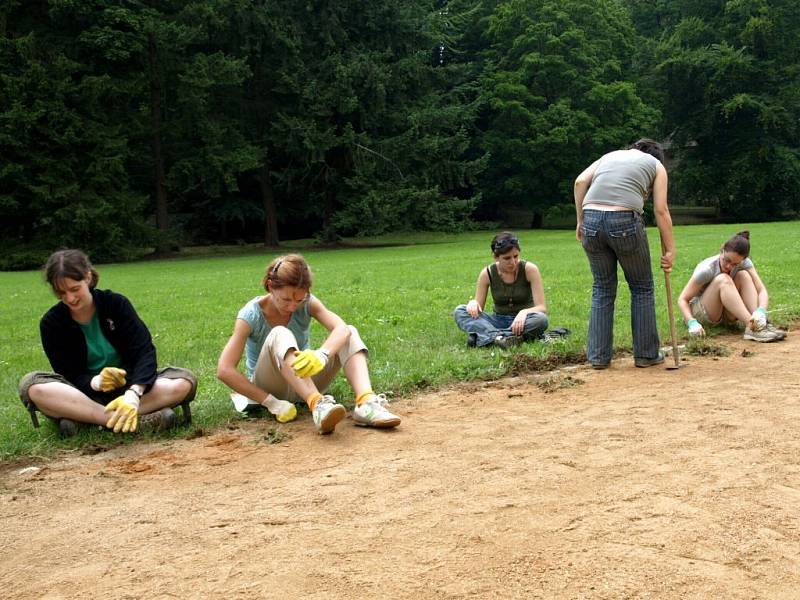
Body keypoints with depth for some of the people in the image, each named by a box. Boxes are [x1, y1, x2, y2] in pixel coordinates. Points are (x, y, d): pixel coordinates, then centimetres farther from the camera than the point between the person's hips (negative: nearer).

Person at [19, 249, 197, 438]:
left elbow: (145, 351, -17)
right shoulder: (51, 323, -6)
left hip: (127, 385, 0)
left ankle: (80, 417, -32)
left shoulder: (116, 304, -8)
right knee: (31, 385, -32)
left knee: (185, 381, -26)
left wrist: (133, 394, -35)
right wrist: (96, 382, -33)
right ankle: (137, 421, -41)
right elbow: (70, 376, -10)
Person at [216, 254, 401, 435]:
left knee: (349, 333, -16)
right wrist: (271, 403, -29)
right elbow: (224, 370, -25)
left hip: (305, 383, 4)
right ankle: (318, 406, -52)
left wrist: (322, 354, -51)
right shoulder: (251, 315, -19)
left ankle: (366, 403, -39)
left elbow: (341, 328, -29)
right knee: (280, 334, -33)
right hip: (269, 386, -3)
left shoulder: (307, 303, -11)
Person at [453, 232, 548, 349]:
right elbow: (478, 308, -3)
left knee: (541, 319, -36)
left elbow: (542, 308, -15)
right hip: (498, 321, 2)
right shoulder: (487, 273, -6)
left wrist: (524, 312, -37)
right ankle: (498, 337, -43)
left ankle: (485, 336, -37)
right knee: (459, 311, -20)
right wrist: (473, 303, -27)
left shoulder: (529, 269, -12)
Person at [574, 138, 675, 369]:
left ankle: (599, 356, 15)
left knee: (602, 289, 15)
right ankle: (646, 354, 19)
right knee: (642, 288, 14)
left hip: (592, 219, 3)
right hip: (625, 221, -3)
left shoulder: (609, 156, 28)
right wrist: (669, 250, 9)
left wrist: (580, 221, 11)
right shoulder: (656, 165, 20)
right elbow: (661, 210, 8)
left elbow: (580, 182, 9)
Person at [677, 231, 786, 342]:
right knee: (723, 280, -32)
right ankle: (753, 328, -41)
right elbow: (682, 299, -23)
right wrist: (692, 323, -40)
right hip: (700, 312, -4)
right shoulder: (706, 269, -25)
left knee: (744, 275, -20)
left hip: (727, 314, 4)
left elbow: (762, 290, -20)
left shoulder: (744, 263, -13)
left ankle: (761, 323, -31)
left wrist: (760, 312, -41)